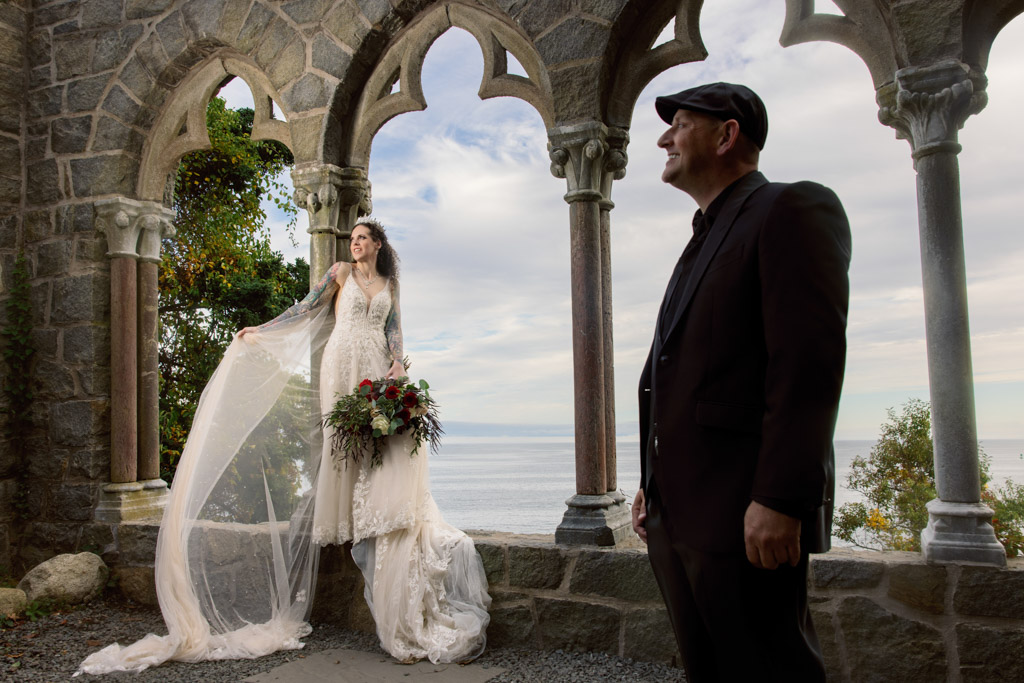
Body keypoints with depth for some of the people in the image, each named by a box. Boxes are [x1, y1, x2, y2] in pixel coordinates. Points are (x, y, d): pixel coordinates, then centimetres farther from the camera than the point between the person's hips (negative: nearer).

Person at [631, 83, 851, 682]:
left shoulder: (793, 210, -5)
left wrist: (779, 499, -22)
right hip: (677, 513, 9)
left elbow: (809, 364, -17)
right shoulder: (705, 239, 22)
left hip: (742, 514, -9)